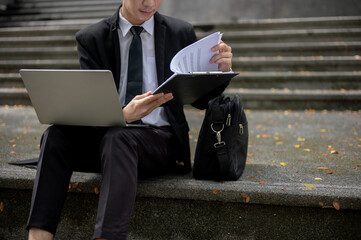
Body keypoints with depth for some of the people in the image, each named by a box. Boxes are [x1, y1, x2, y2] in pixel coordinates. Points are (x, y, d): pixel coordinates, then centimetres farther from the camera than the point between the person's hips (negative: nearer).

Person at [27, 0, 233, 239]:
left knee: (117, 137, -35)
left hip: (160, 138, -2)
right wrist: (124, 114, -29)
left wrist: (221, 72, -12)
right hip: (107, 133, 2)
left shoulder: (181, 33, 5)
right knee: (57, 134, -26)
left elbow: (200, 99, 9)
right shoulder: (91, 38, 4)